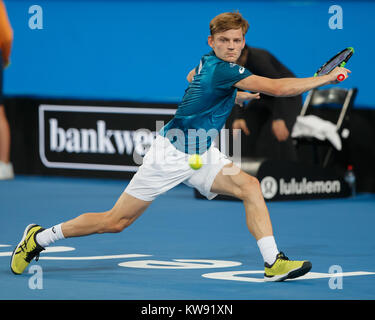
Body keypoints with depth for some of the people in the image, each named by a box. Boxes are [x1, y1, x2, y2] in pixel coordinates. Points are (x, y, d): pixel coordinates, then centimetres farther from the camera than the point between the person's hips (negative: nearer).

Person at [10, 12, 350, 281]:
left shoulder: (206, 63, 3)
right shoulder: (222, 70, -24)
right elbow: (276, 87, -31)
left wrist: (235, 96, 22)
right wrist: (325, 78, -25)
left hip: (201, 154, 9)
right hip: (171, 152, -9)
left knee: (249, 186, -12)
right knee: (115, 221, -1)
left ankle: (274, 263, -16)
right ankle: (40, 238, 16)